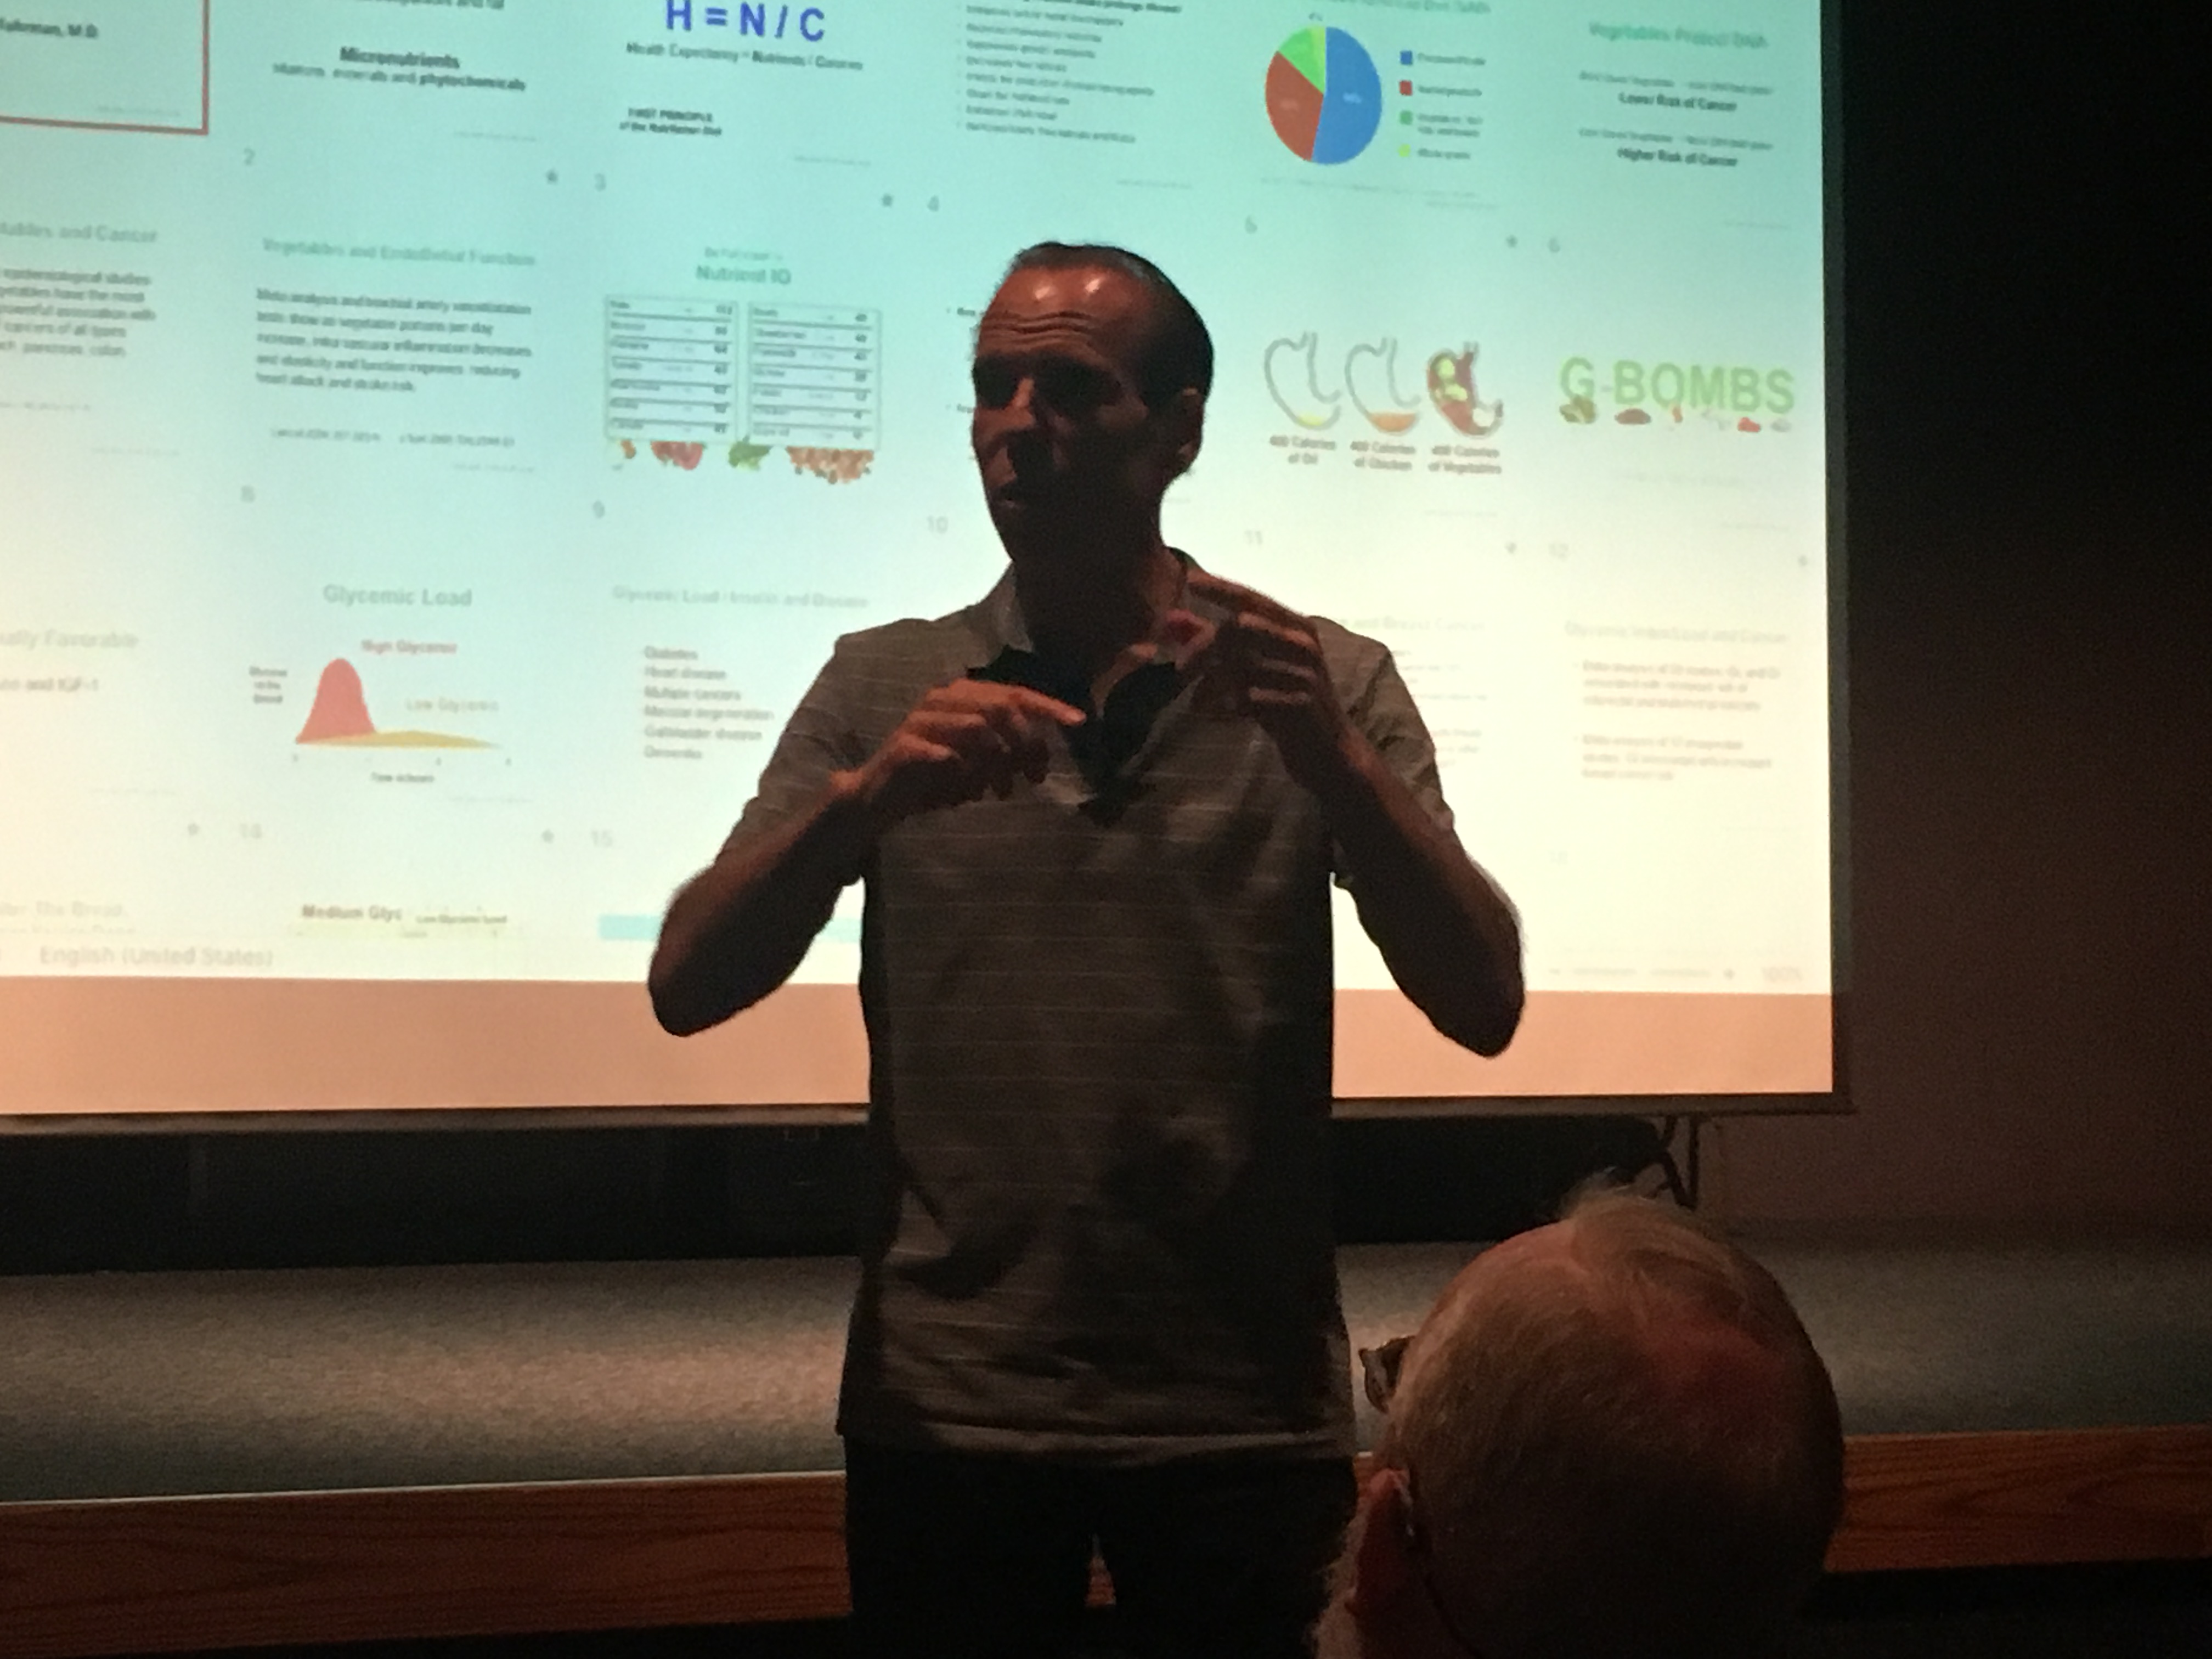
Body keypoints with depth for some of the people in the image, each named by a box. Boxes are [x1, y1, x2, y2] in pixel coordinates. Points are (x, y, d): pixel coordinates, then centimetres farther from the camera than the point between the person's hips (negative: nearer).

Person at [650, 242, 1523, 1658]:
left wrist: (1334, 765, -22)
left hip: (1247, 1418, 0)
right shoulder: (882, 688, 4)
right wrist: (866, 798, -22)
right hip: (949, 1410, 1)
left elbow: (1484, 1008, -7)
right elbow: (688, 989, -5)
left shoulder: (1326, 687, 1)